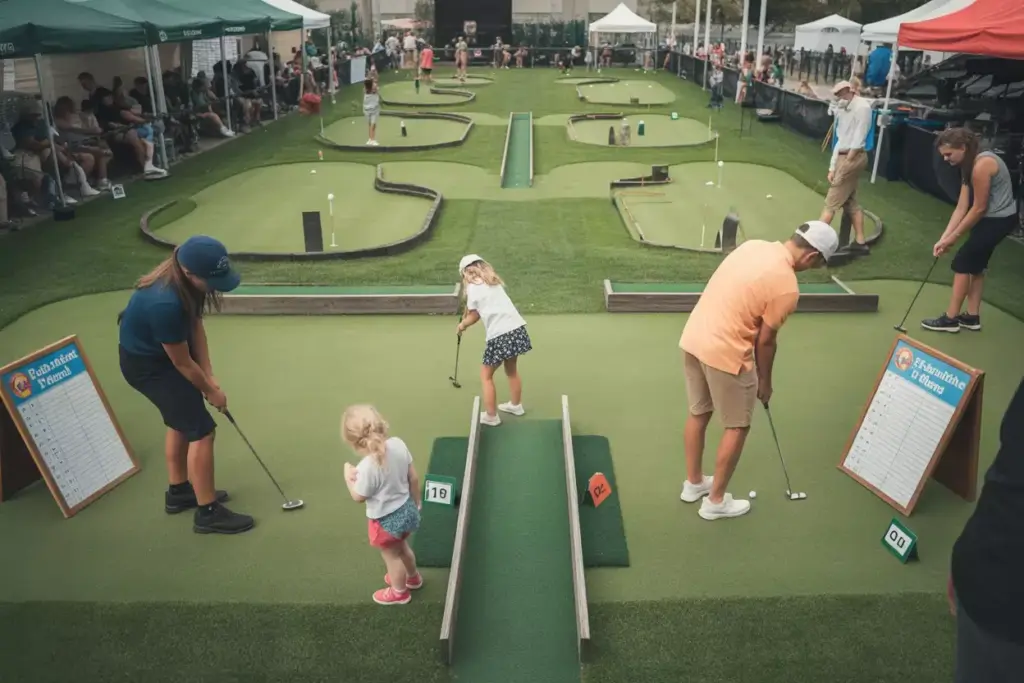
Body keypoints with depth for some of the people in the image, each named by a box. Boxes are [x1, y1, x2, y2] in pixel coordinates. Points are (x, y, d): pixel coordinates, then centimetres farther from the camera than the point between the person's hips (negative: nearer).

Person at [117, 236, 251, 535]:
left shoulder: (186, 281, -16)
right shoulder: (165, 304, -40)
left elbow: (196, 325, -5)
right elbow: (183, 363, -25)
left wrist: (209, 376, -9)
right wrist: (210, 391, -10)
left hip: (162, 353, 9)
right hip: (146, 363, -9)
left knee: (180, 421, 22)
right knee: (201, 430, -8)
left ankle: (178, 492, 40)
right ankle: (207, 512, 5)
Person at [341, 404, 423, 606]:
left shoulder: (367, 467, -34)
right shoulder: (398, 444, -17)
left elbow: (359, 497, -17)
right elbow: (414, 477, -4)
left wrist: (348, 477, -1)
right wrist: (417, 502, 11)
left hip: (386, 520, -6)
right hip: (406, 509, 7)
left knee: (392, 556, 21)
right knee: (402, 546, 34)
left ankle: (399, 592, 46)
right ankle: (413, 577, 58)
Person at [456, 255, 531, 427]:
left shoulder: (473, 287, -2)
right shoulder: (494, 282, 16)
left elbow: (474, 316, 7)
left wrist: (462, 325, 26)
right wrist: (467, 320, 25)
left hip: (500, 336, -7)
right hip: (517, 329, 7)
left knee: (486, 376, 11)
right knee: (512, 370, 28)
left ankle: (490, 416, 17)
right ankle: (516, 405, 43)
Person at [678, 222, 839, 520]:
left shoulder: (753, 245, 5)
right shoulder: (787, 287, -16)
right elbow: (765, 341, -9)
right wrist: (765, 381, 8)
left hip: (693, 337, 8)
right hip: (725, 353, -8)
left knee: (698, 413, 22)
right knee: (737, 427, 11)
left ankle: (694, 483, 39)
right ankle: (716, 500, 21)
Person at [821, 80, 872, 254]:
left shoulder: (862, 107, -10)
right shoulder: (844, 110, 17)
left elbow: (859, 138, -16)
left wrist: (848, 161, -18)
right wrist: (832, 167, 10)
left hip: (853, 157, -9)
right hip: (843, 157, 9)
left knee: (831, 201, -9)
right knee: (850, 202, 10)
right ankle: (860, 242, 13)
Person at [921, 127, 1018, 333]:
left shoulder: (981, 166, -25)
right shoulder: (969, 166, 6)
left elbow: (979, 208, -21)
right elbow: (961, 208, 3)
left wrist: (954, 237, -12)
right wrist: (944, 238, -5)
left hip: (999, 220, -10)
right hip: (992, 218, 10)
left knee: (962, 263, -4)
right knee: (975, 265, 16)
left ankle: (950, 319, 4)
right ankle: (972, 317, 26)